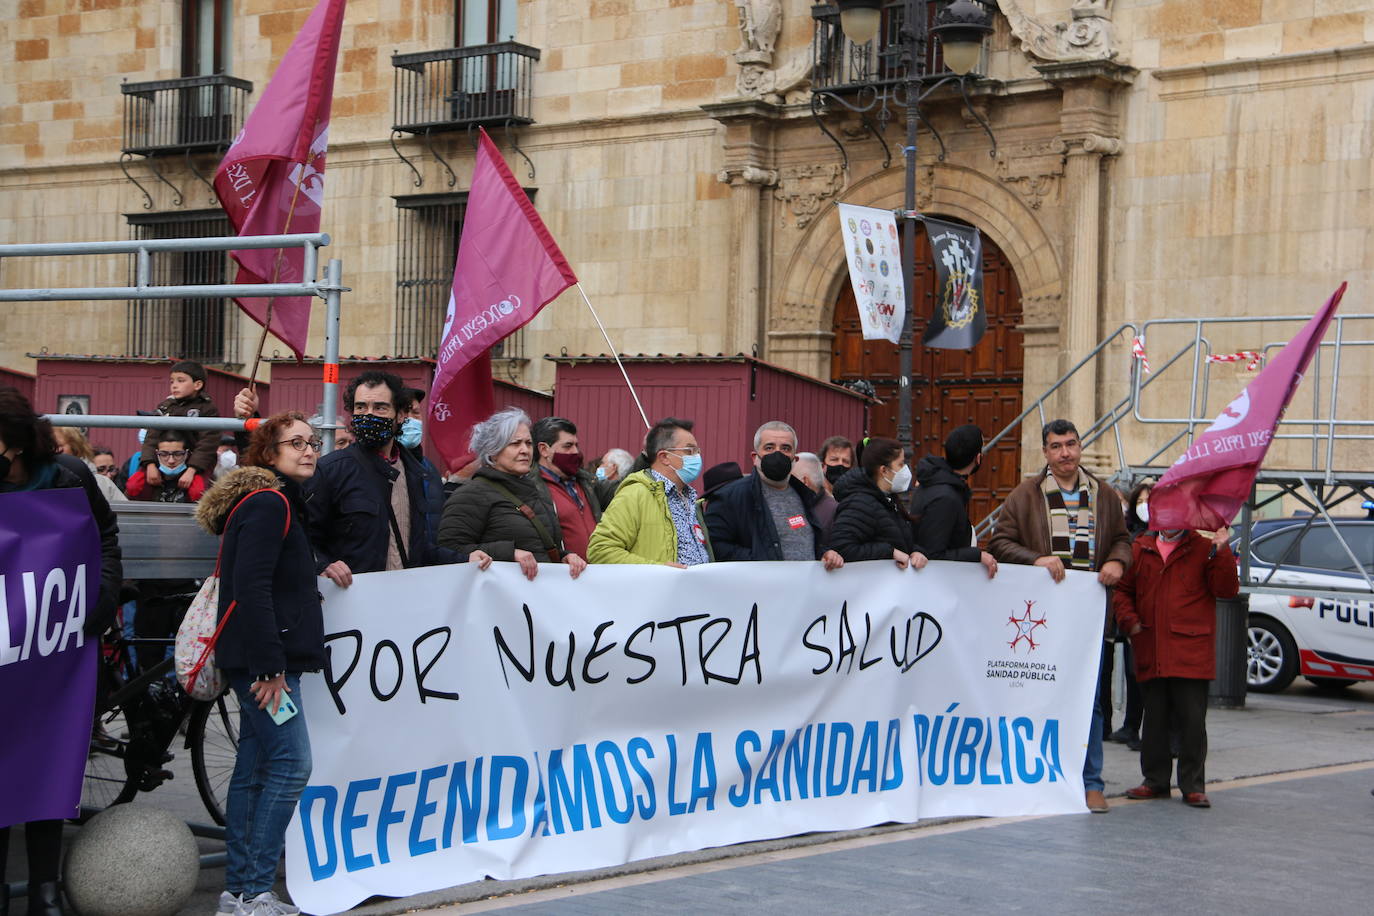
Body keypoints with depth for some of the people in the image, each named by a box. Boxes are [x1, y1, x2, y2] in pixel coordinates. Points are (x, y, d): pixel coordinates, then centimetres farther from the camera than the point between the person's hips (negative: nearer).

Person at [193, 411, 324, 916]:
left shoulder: (279, 502, 19)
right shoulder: (269, 503, -13)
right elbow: (251, 587, -21)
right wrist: (269, 666, -23)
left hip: (262, 660, 10)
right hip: (263, 657, -10)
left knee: (254, 768, 10)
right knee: (291, 763, -11)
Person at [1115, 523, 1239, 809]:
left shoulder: (1204, 549, 3)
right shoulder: (1140, 549, 13)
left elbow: (1227, 589, -6)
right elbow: (1122, 590, 17)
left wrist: (1222, 553, -16)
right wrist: (1129, 621, 1)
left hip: (1191, 653, -3)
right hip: (1150, 654, 4)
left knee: (1192, 720, -3)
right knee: (1154, 720, 11)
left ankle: (1193, 786, 4)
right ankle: (1155, 781, 21)